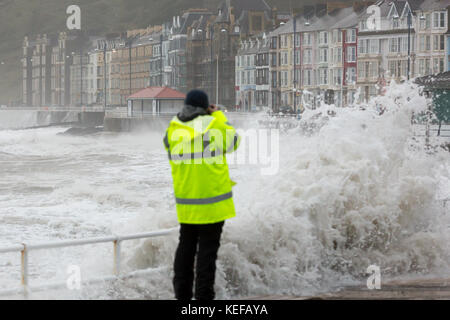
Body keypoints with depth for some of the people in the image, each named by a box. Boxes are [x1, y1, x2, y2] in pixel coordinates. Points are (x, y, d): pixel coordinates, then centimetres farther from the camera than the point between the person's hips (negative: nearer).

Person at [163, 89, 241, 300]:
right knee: (207, 249, 1)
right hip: (213, 202, -4)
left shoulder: (173, 130, -2)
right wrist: (219, 116, 15)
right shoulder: (214, 125, -12)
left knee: (185, 247, 16)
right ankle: (204, 295, 1)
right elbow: (233, 142, 6)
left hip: (185, 202, 4)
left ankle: (181, 293, 19)